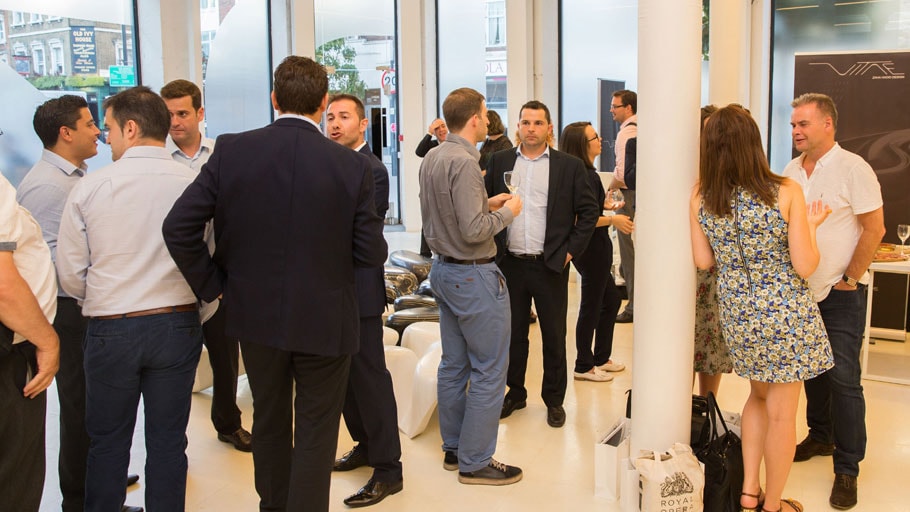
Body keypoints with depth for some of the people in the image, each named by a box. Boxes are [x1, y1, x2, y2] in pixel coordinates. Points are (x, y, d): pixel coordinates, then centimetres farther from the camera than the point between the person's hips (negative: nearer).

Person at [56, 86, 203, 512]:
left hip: (110, 329, 0)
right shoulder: (193, 184, -7)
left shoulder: (88, 188, -8)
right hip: (178, 326, 1)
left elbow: (71, 275, -3)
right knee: (167, 441, 12)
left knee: (108, 442, 16)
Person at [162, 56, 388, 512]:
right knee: (316, 431, 11)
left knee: (269, 421, 23)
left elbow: (178, 226, -12)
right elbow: (371, 254, -10)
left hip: (256, 313, 3)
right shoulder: (351, 165, -13)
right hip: (324, 319, -3)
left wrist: (211, 284, 1)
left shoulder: (231, 151, -9)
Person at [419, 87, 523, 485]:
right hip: (473, 275, -10)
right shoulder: (464, 162, -20)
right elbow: (474, 231, -24)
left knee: (453, 364, 15)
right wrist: (507, 212, -8)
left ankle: (454, 449, 26)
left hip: (444, 269, 10)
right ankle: (475, 461, 8)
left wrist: (486, 204, 12)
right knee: (488, 370, 0)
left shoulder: (431, 159, 8)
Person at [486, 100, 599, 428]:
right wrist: (494, 246, 1)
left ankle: (554, 399, 21)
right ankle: (515, 393, 28)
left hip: (550, 265, -2)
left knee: (554, 336, 7)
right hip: (510, 263, 2)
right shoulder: (500, 162, 6)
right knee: (513, 333, 12)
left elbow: (589, 210, 2)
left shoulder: (569, 166, 0)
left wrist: (571, 249, -5)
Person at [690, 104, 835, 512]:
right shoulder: (786, 192, -14)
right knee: (781, 413, 11)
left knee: (759, 394, 26)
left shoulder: (700, 199, -6)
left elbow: (703, 261, 3)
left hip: (736, 314, 4)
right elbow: (805, 267, -13)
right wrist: (811, 224, 4)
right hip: (785, 312, -4)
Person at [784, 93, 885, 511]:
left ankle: (847, 468, 5)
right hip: (801, 289, 6)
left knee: (843, 378, -6)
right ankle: (820, 437, 35)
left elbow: (874, 228, -10)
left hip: (840, 295, -5)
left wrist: (849, 278, -10)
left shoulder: (852, 168, -11)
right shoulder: (790, 172, 6)